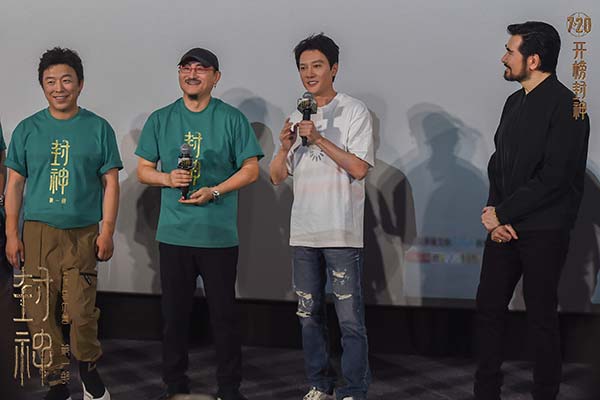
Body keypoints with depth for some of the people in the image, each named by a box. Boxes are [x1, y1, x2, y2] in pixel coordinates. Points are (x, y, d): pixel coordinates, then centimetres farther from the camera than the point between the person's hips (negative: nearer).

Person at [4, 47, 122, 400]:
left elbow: (111, 183, 4)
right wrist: (12, 234, 3)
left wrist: (107, 232, -3)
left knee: (81, 312, -7)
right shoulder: (28, 129, 7)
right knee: (41, 313, 1)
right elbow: (15, 184, 9)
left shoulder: (99, 129, 5)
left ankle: (89, 369, 20)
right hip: (37, 233, 2)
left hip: (83, 233, -1)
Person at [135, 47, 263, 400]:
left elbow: (250, 170, 0)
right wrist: (168, 178, -10)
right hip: (174, 234, 2)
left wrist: (214, 191, -14)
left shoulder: (232, 119, 1)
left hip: (219, 234, -2)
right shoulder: (160, 120, 8)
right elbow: (144, 170, 11)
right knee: (175, 312, 9)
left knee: (224, 313, 3)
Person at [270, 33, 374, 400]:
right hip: (303, 232, 6)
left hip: (341, 233, -6)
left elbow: (359, 168, -13)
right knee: (309, 314, 12)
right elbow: (277, 177, 13)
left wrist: (319, 139, -17)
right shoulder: (298, 117, 15)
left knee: (350, 318, -5)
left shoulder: (354, 111, -2)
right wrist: (286, 147, -6)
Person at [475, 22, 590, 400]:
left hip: (543, 231, -7)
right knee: (489, 306, 10)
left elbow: (553, 177, -19)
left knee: (541, 317, 3)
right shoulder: (515, 102, 12)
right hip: (504, 225, 7)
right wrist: (493, 213, -3)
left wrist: (500, 213, -13)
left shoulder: (566, 106, -13)